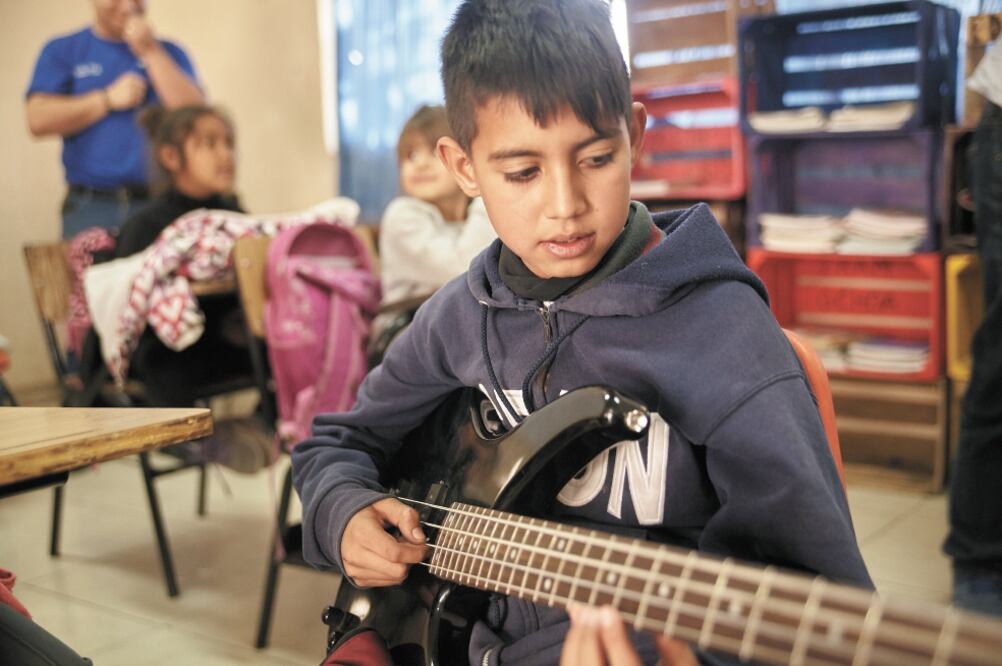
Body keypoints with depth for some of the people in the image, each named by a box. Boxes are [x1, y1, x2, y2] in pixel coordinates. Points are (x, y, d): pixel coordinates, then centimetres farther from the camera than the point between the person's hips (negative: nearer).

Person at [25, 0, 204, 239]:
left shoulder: (167, 52, 11)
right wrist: (109, 99, -7)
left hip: (159, 204, 1)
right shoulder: (61, 51, 8)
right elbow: (38, 120, -4)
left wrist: (150, 52, -7)